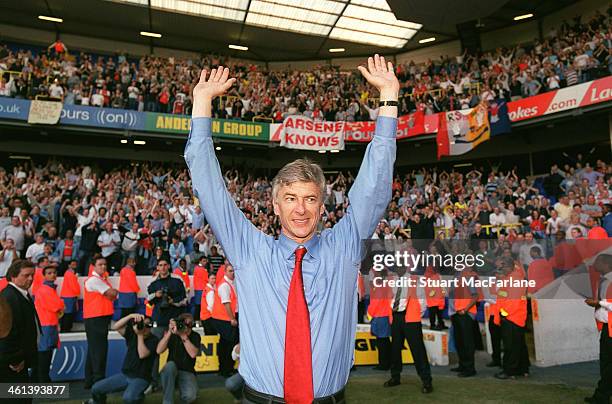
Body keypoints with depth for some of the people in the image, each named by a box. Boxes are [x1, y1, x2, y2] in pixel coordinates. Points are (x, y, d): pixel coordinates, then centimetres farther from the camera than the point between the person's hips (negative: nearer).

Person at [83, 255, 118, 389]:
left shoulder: (103, 279, 17)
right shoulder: (93, 280, -12)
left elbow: (112, 296, 13)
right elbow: (111, 293, -18)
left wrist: (111, 293, -8)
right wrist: (114, 292, 3)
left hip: (102, 318, 9)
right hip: (95, 319, -9)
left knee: (94, 350, 14)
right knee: (99, 350, -7)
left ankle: (90, 380, 22)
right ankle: (99, 380, -2)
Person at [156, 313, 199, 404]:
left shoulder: (195, 336, -5)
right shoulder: (172, 334, -4)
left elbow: (193, 354, -20)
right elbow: (159, 351, -16)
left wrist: (184, 336, -25)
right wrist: (169, 332, -23)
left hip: (187, 372, -1)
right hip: (170, 370, 1)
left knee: (189, 397, -28)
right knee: (170, 365, -35)